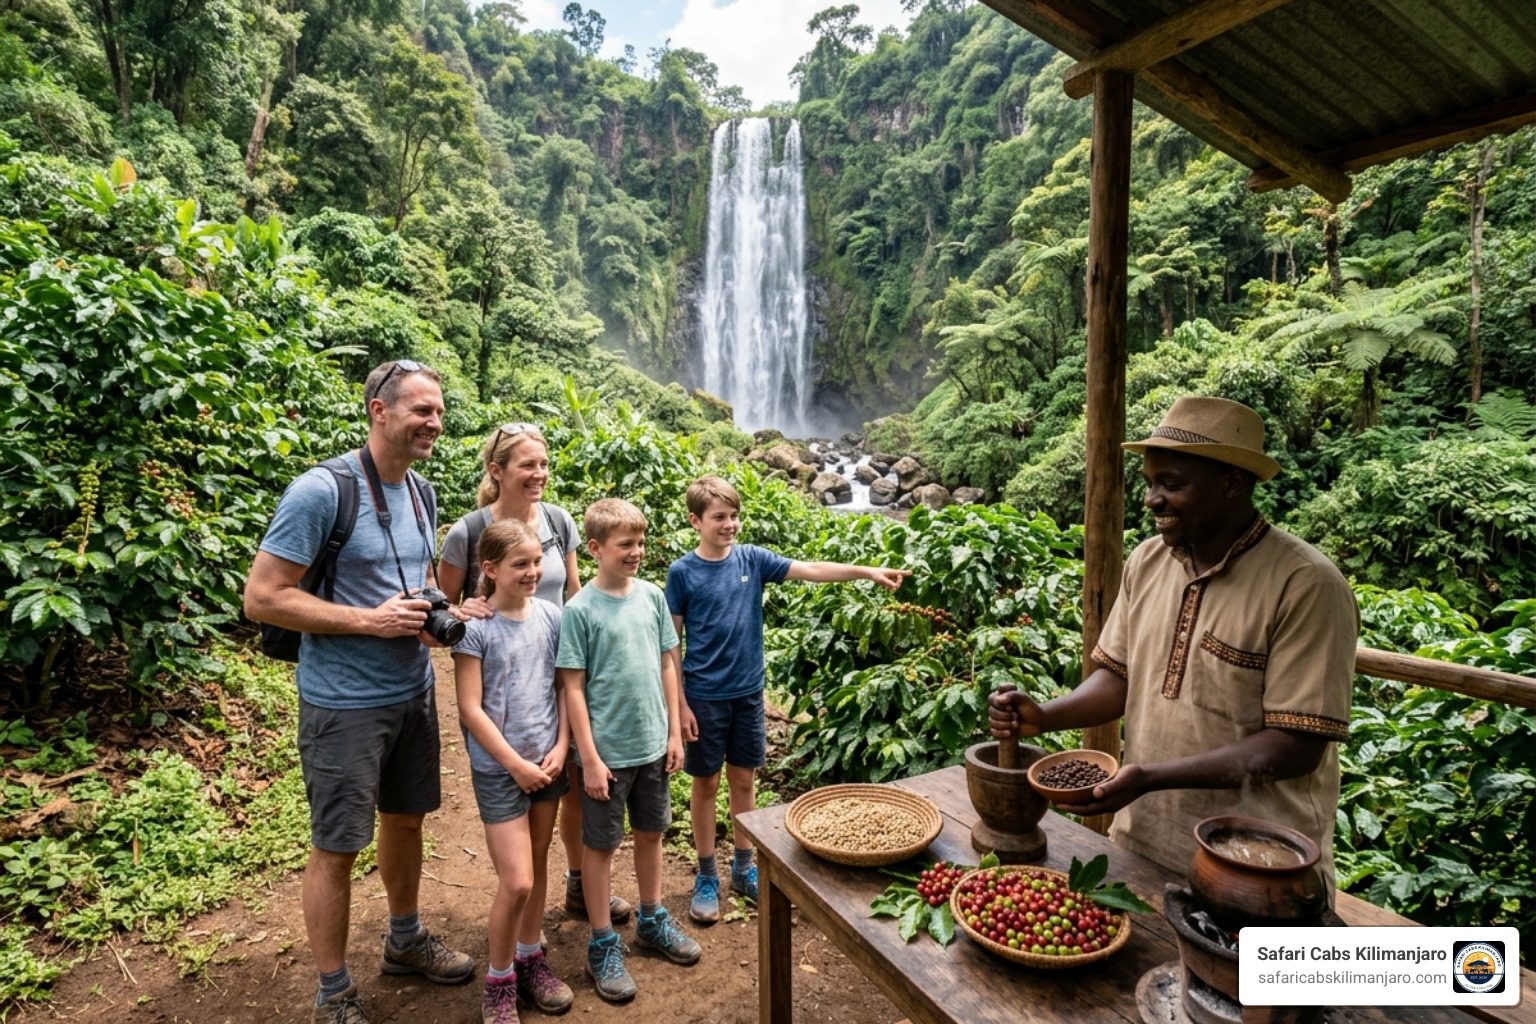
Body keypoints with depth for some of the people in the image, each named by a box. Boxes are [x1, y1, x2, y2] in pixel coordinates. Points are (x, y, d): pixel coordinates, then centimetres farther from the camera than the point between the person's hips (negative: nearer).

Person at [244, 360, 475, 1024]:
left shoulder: (420, 493, 5)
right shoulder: (320, 492, -18)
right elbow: (262, 598, -18)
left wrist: (440, 613, -3)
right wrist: (371, 620, -22)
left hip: (414, 692, 7)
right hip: (345, 703, -7)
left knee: (406, 820, 21)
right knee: (336, 848, 8)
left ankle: (405, 941, 43)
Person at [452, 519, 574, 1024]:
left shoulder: (551, 615, -2)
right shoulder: (475, 627, -14)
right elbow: (470, 708, -14)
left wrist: (560, 748, -5)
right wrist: (516, 764, -13)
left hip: (548, 761, 4)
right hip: (499, 769, -4)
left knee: (537, 864, 16)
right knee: (516, 882, -3)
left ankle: (530, 958, 37)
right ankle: (499, 981, 21)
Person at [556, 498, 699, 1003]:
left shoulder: (652, 595, -2)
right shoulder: (579, 610, -14)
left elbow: (667, 665, 5)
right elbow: (573, 688, -12)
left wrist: (674, 731, 4)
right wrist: (590, 758, -13)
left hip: (653, 745, 5)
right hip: (608, 751, -4)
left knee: (651, 833, 20)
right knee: (601, 844, 11)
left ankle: (652, 920, 40)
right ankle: (603, 944, 29)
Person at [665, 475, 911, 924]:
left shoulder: (752, 559, -2)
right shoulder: (682, 572, -10)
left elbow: (811, 570, -10)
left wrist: (868, 572, -21)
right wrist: (680, 704, -9)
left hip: (748, 692, 3)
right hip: (704, 696, -3)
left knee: (743, 779, 15)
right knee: (706, 783, 10)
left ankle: (744, 868, 33)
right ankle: (706, 876, 27)